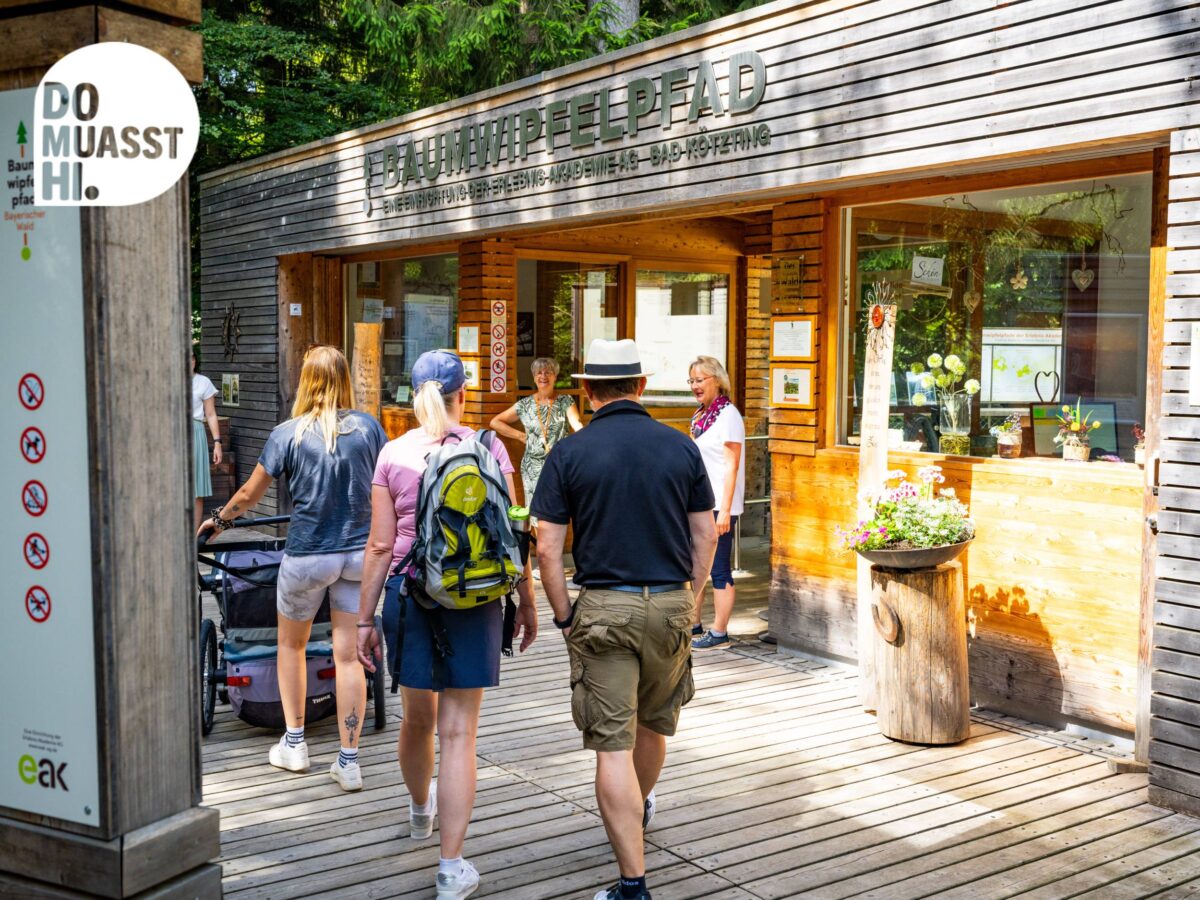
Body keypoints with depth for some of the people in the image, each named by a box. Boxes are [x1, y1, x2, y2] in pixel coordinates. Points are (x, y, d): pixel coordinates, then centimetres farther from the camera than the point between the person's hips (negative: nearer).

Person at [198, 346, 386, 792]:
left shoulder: (288, 433, -8)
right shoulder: (367, 427, -2)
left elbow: (250, 494, 0)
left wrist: (218, 519, 19)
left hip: (307, 556, -2)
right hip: (359, 554, 2)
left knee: (291, 644, 20)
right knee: (348, 655, 5)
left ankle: (294, 744, 26)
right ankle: (349, 761, 6)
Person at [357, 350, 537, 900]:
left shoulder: (394, 454, -1)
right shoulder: (488, 448, -4)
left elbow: (380, 545, -2)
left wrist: (365, 618, 5)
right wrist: (526, 604, 7)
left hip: (409, 591, 2)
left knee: (417, 717, 21)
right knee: (457, 731, 1)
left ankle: (421, 810, 48)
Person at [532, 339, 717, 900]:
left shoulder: (570, 453, -6)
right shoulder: (681, 448, 2)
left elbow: (548, 548, -7)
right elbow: (705, 536, 5)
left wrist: (564, 616, 3)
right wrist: (686, 600, 14)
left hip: (603, 607, -3)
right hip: (670, 603, 4)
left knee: (613, 745, 0)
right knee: (654, 722, 25)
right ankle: (639, 809, 52)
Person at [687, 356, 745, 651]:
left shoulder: (728, 415, -11)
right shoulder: (700, 416, 13)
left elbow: (732, 466, -15)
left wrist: (725, 509, -19)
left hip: (718, 506, -8)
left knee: (719, 569, -2)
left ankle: (719, 633, 5)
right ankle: (693, 625, 23)